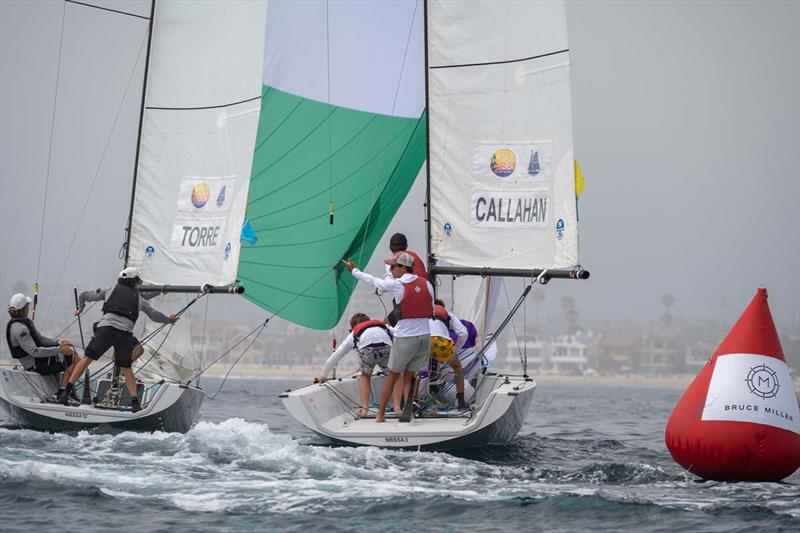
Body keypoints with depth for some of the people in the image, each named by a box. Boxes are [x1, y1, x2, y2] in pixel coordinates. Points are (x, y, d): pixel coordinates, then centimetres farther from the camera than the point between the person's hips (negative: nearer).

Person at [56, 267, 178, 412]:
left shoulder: (111, 290, 23)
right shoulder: (139, 298, 24)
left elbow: (84, 295, 30)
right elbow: (154, 315, 37)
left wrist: (80, 307, 51)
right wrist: (168, 319, 57)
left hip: (105, 328, -1)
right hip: (125, 333, 1)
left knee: (87, 359, 6)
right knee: (126, 368, 15)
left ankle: (66, 393, -1)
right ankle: (135, 402, 6)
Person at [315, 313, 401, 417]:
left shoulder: (353, 334, 41)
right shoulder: (384, 327, 45)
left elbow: (333, 358, 45)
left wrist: (323, 376, 58)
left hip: (366, 349, 0)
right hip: (386, 346, 0)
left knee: (365, 376, 28)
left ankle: (364, 408, 15)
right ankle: (397, 407, 11)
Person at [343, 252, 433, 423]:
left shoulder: (396, 284, -9)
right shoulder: (427, 284, 3)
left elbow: (372, 281, 5)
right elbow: (431, 311, 9)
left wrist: (354, 270, 19)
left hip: (404, 337, -4)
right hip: (424, 336, 4)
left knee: (393, 376, 11)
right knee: (409, 377, 11)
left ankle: (381, 413, 20)